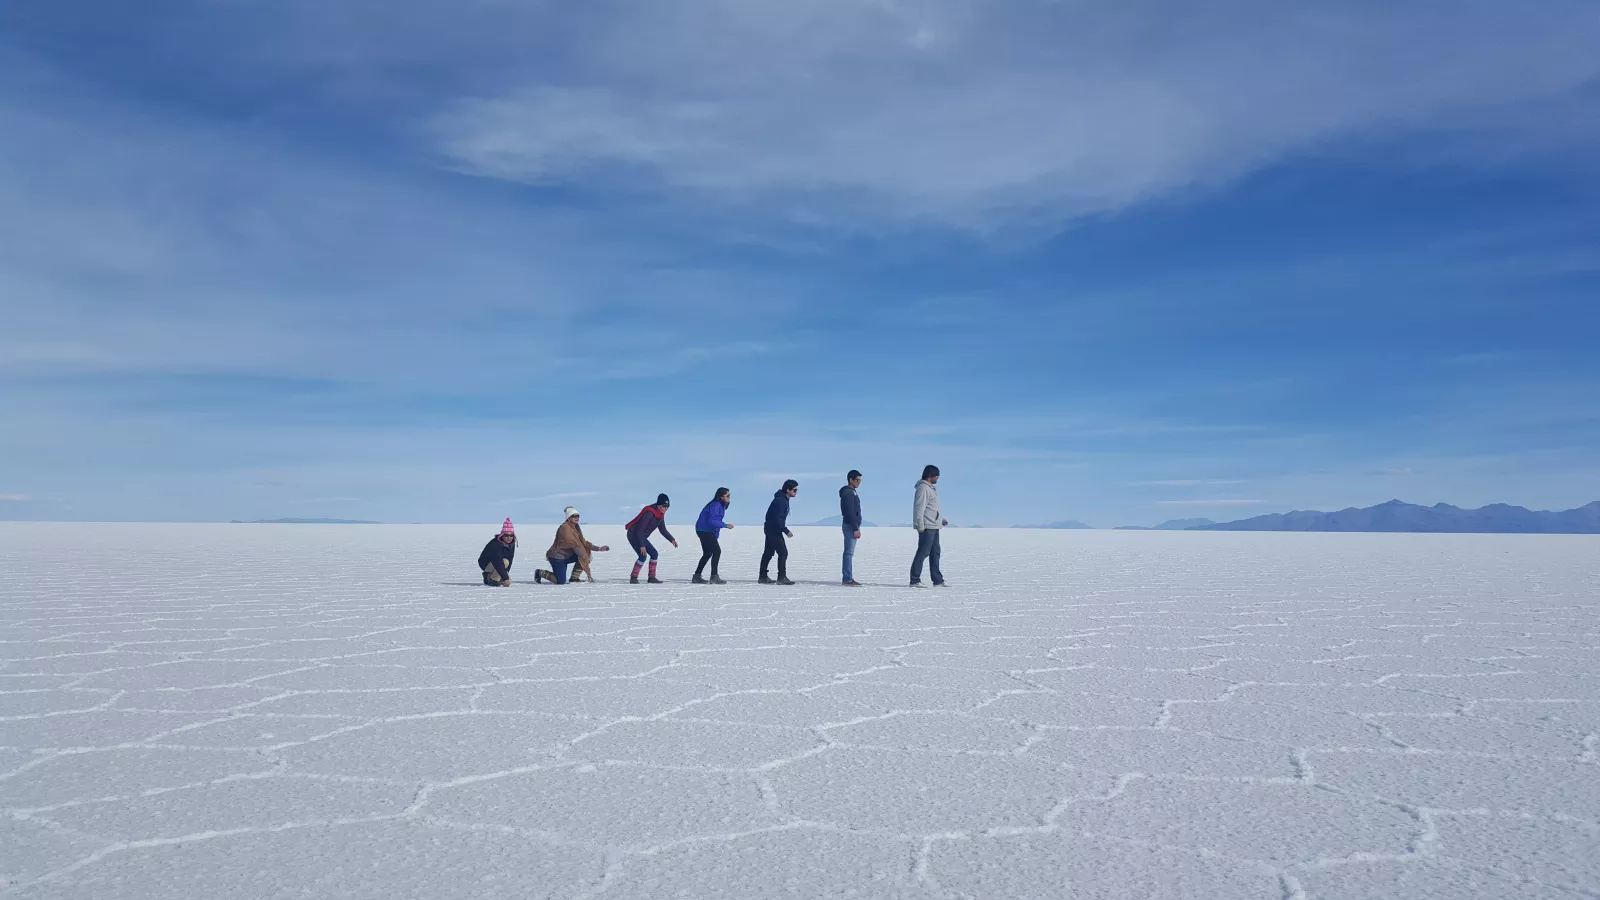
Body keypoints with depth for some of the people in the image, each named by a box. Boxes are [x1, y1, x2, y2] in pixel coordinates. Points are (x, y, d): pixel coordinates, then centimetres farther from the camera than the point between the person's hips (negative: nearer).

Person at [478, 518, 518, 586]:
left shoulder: (511, 544, -8)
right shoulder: (495, 544, -32)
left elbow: (510, 560, -5)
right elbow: (498, 563, -39)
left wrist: (506, 573, -15)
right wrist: (505, 578, -44)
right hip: (486, 564, -8)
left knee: (508, 583, 0)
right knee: (505, 562, -34)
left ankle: (488, 576, 19)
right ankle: (493, 580, -16)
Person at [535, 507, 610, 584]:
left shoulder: (576, 528, 8)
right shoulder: (565, 528, -20)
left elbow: (583, 542, 9)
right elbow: (575, 545, -25)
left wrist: (598, 549, 0)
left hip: (566, 556, 9)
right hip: (557, 557, -9)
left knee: (587, 554, -6)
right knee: (561, 582, -14)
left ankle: (574, 579, -1)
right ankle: (540, 573, 10)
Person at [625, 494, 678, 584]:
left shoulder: (661, 515, 2)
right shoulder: (649, 513, -26)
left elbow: (663, 530, 12)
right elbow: (640, 530, -27)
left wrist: (672, 539, -2)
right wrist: (642, 546, -30)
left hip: (641, 537, 9)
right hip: (633, 535, -9)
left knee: (654, 554, 5)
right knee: (643, 556, -21)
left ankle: (652, 577, 11)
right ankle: (633, 578, -11)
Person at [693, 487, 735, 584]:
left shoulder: (721, 505, 12)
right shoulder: (715, 505, -19)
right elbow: (712, 521, -28)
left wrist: (716, 534, 15)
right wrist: (725, 525, -24)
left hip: (706, 531, 11)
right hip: (705, 531, -11)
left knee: (707, 553, 16)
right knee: (717, 551, -13)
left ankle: (697, 576, 21)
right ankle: (714, 577, -12)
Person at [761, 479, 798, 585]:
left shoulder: (783, 499, 10)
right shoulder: (780, 501, -21)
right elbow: (777, 519, -26)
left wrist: (784, 530, 19)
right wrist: (786, 531, -22)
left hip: (771, 528, 10)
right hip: (774, 529, -10)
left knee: (768, 552, 14)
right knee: (783, 552, -9)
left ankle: (763, 577, 20)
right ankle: (782, 577, -7)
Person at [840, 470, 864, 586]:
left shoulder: (851, 492, 19)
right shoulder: (848, 493, -14)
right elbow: (850, 512, -20)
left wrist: (856, 527, 21)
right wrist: (856, 529, -22)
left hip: (851, 526, 11)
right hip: (850, 526, -11)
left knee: (849, 553, 11)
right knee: (849, 553, -10)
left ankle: (848, 578, 14)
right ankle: (848, 579, -11)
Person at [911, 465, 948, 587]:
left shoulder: (932, 488, 19)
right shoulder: (923, 488, -13)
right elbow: (919, 508, -19)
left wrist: (941, 519, 23)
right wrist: (920, 526, -22)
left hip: (934, 527, 10)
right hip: (927, 527, -10)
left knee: (935, 553, 12)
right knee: (923, 553, -8)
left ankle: (938, 581, 16)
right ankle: (915, 580, -5)